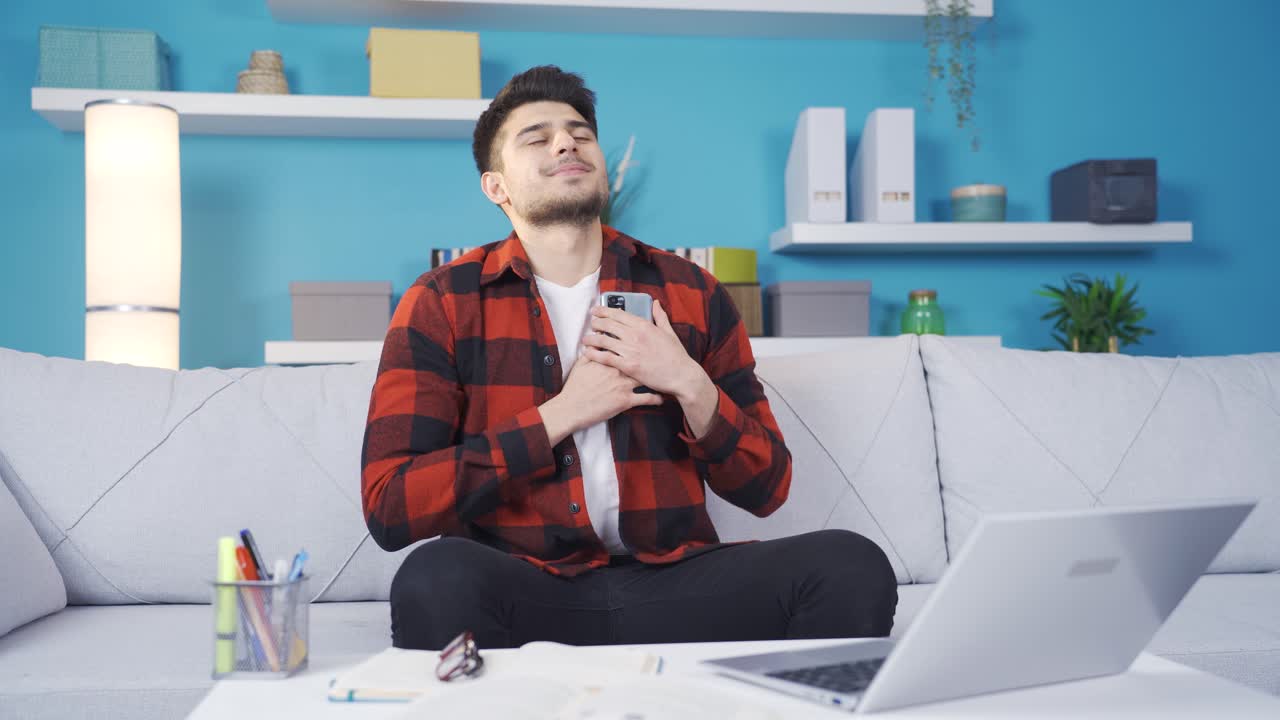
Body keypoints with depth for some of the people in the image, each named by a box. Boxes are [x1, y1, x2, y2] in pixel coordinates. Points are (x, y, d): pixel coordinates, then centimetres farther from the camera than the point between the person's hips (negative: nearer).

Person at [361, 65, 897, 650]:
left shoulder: (691, 293, 10)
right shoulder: (441, 304, 3)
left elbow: (765, 489, 10)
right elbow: (388, 505, -7)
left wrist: (688, 383, -9)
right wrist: (561, 414, -11)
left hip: (672, 583, 2)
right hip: (525, 594, -1)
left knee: (852, 565, -24)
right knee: (436, 576, -35)